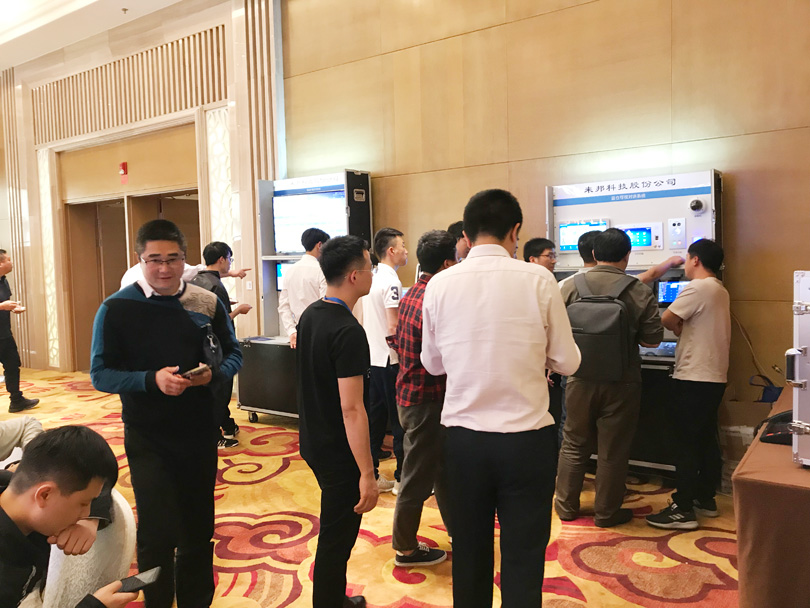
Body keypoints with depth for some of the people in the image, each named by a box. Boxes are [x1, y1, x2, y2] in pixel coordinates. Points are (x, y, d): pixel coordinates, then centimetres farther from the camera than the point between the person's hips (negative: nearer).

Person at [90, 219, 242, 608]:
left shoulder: (208, 303, -1)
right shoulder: (116, 308, -7)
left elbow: (233, 355, 5)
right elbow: (101, 374, -8)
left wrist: (214, 373, -17)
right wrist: (152, 380, -25)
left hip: (200, 433, 3)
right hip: (147, 438, -2)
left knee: (198, 530, 16)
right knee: (157, 533, 2)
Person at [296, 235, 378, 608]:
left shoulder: (310, 315, 3)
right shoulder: (349, 332, -25)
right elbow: (351, 408, -27)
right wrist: (367, 474, -23)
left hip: (313, 443, 9)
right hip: (339, 452, -9)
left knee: (334, 530, 25)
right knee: (336, 540, 6)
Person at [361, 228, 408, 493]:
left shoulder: (373, 277, 11)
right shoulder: (391, 281, -16)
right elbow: (393, 329, -21)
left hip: (372, 358, 8)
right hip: (390, 361, -8)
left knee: (374, 419, 13)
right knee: (400, 422, 2)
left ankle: (371, 474, 20)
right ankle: (402, 478, 11)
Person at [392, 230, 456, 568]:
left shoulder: (411, 295, 6)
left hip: (409, 394, 10)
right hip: (425, 402, -9)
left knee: (442, 467, 22)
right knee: (418, 476, 6)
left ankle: (456, 528, 39)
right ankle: (406, 549, 22)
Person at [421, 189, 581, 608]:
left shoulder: (440, 285, -4)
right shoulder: (538, 280, -10)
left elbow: (432, 363, 7)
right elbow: (567, 362, -4)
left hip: (462, 437, 2)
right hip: (526, 436, -2)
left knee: (469, 552, 19)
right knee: (523, 558, 11)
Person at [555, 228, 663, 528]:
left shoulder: (570, 286, -6)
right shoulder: (641, 292, -8)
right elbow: (652, 339, -4)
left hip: (580, 379, 2)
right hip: (621, 383, -1)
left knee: (574, 443, 16)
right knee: (612, 451, 11)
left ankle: (566, 506, 27)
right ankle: (606, 512, 23)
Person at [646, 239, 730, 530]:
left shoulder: (698, 288, -15)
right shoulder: (720, 291, 14)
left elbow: (667, 319, -15)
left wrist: (680, 330, 5)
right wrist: (687, 329, 4)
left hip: (694, 377, -9)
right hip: (715, 376, 9)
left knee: (686, 444, -5)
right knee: (707, 440, 16)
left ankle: (683, 510, -1)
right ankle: (706, 499, 26)